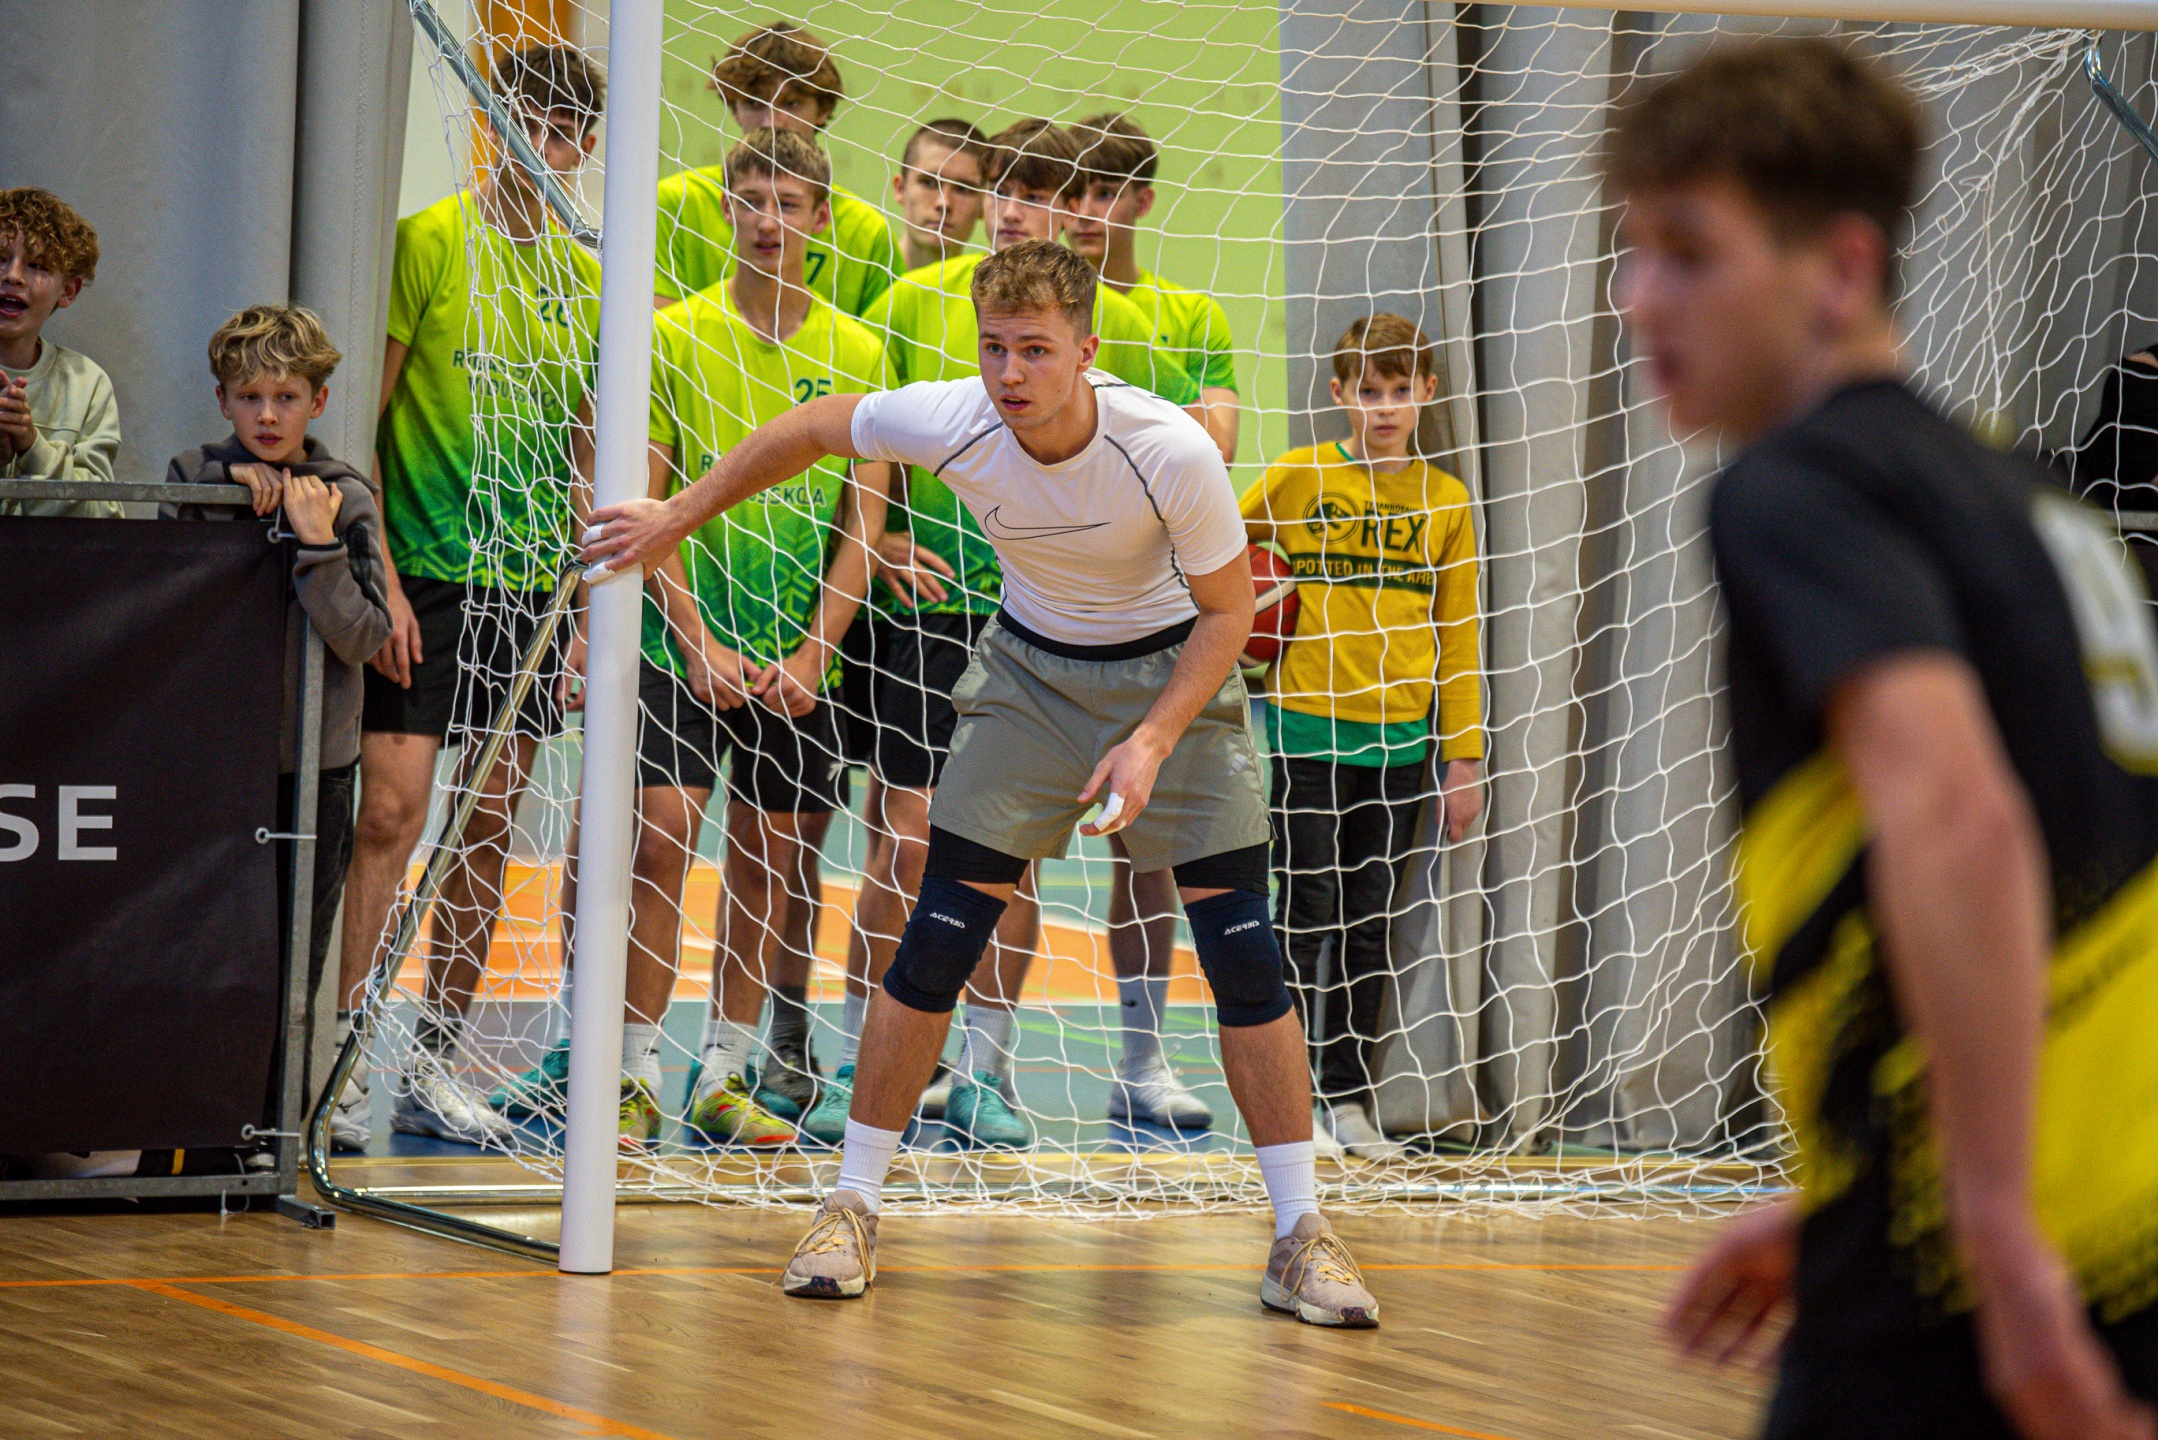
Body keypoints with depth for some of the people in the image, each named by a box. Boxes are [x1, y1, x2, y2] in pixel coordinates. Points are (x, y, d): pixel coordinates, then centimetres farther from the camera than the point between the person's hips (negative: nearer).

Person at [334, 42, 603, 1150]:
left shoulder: (587, 279, 11)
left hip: (531, 582, 5)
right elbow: (363, 416, -4)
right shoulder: (429, 242, -3)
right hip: (424, 571, -5)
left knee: (489, 827, 6)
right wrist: (380, 574, -11)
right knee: (391, 811, -11)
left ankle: (434, 1062, 13)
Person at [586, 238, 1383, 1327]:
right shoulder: (949, 422, -23)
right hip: (1030, 670, 2)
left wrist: (1153, 741, -26)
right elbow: (810, 429, -3)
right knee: (938, 940, -6)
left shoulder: (1173, 452, -30)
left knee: (1243, 952, -11)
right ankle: (850, 1209, 6)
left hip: (1172, 672, -2)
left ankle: (1299, 1236, -2)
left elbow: (1227, 610, -15)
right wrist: (674, 520, 5)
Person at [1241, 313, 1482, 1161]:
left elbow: (1458, 638, 7)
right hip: (1307, 729, -2)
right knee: (1305, 914, 0)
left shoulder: (1444, 501, 4)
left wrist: (1463, 758, 5)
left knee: (1370, 923, 8)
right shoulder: (1297, 479, -1)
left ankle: (1348, 1097, 16)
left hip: (1402, 740, 2)